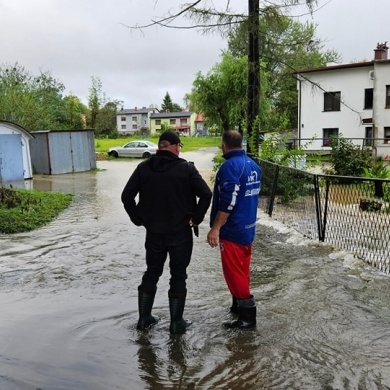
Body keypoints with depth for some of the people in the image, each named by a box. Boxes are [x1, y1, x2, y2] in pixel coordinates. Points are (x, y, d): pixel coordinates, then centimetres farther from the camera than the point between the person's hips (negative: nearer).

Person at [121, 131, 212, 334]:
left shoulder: (143, 167, 0)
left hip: (153, 232, 3)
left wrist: (139, 219, 5)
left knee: (151, 273, 18)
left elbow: (127, 196, -2)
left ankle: (144, 318, 26)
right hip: (180, 232, -3)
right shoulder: (186, 168, -9)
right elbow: (206, 194, -17)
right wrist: (196, 218, -7)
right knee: (178, 276, 9)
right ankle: (176, 322, 16)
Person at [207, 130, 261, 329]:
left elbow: (228, 202, -24)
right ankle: (239, 305, 31)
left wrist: (215, 228, -20)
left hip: (232, 230, -9)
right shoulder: (253, 165, 8)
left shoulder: (230, 166, -19)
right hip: (247, 227, 9)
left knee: (234, 272, -1)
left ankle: (247, 316, 5)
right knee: (242, 270, 18)